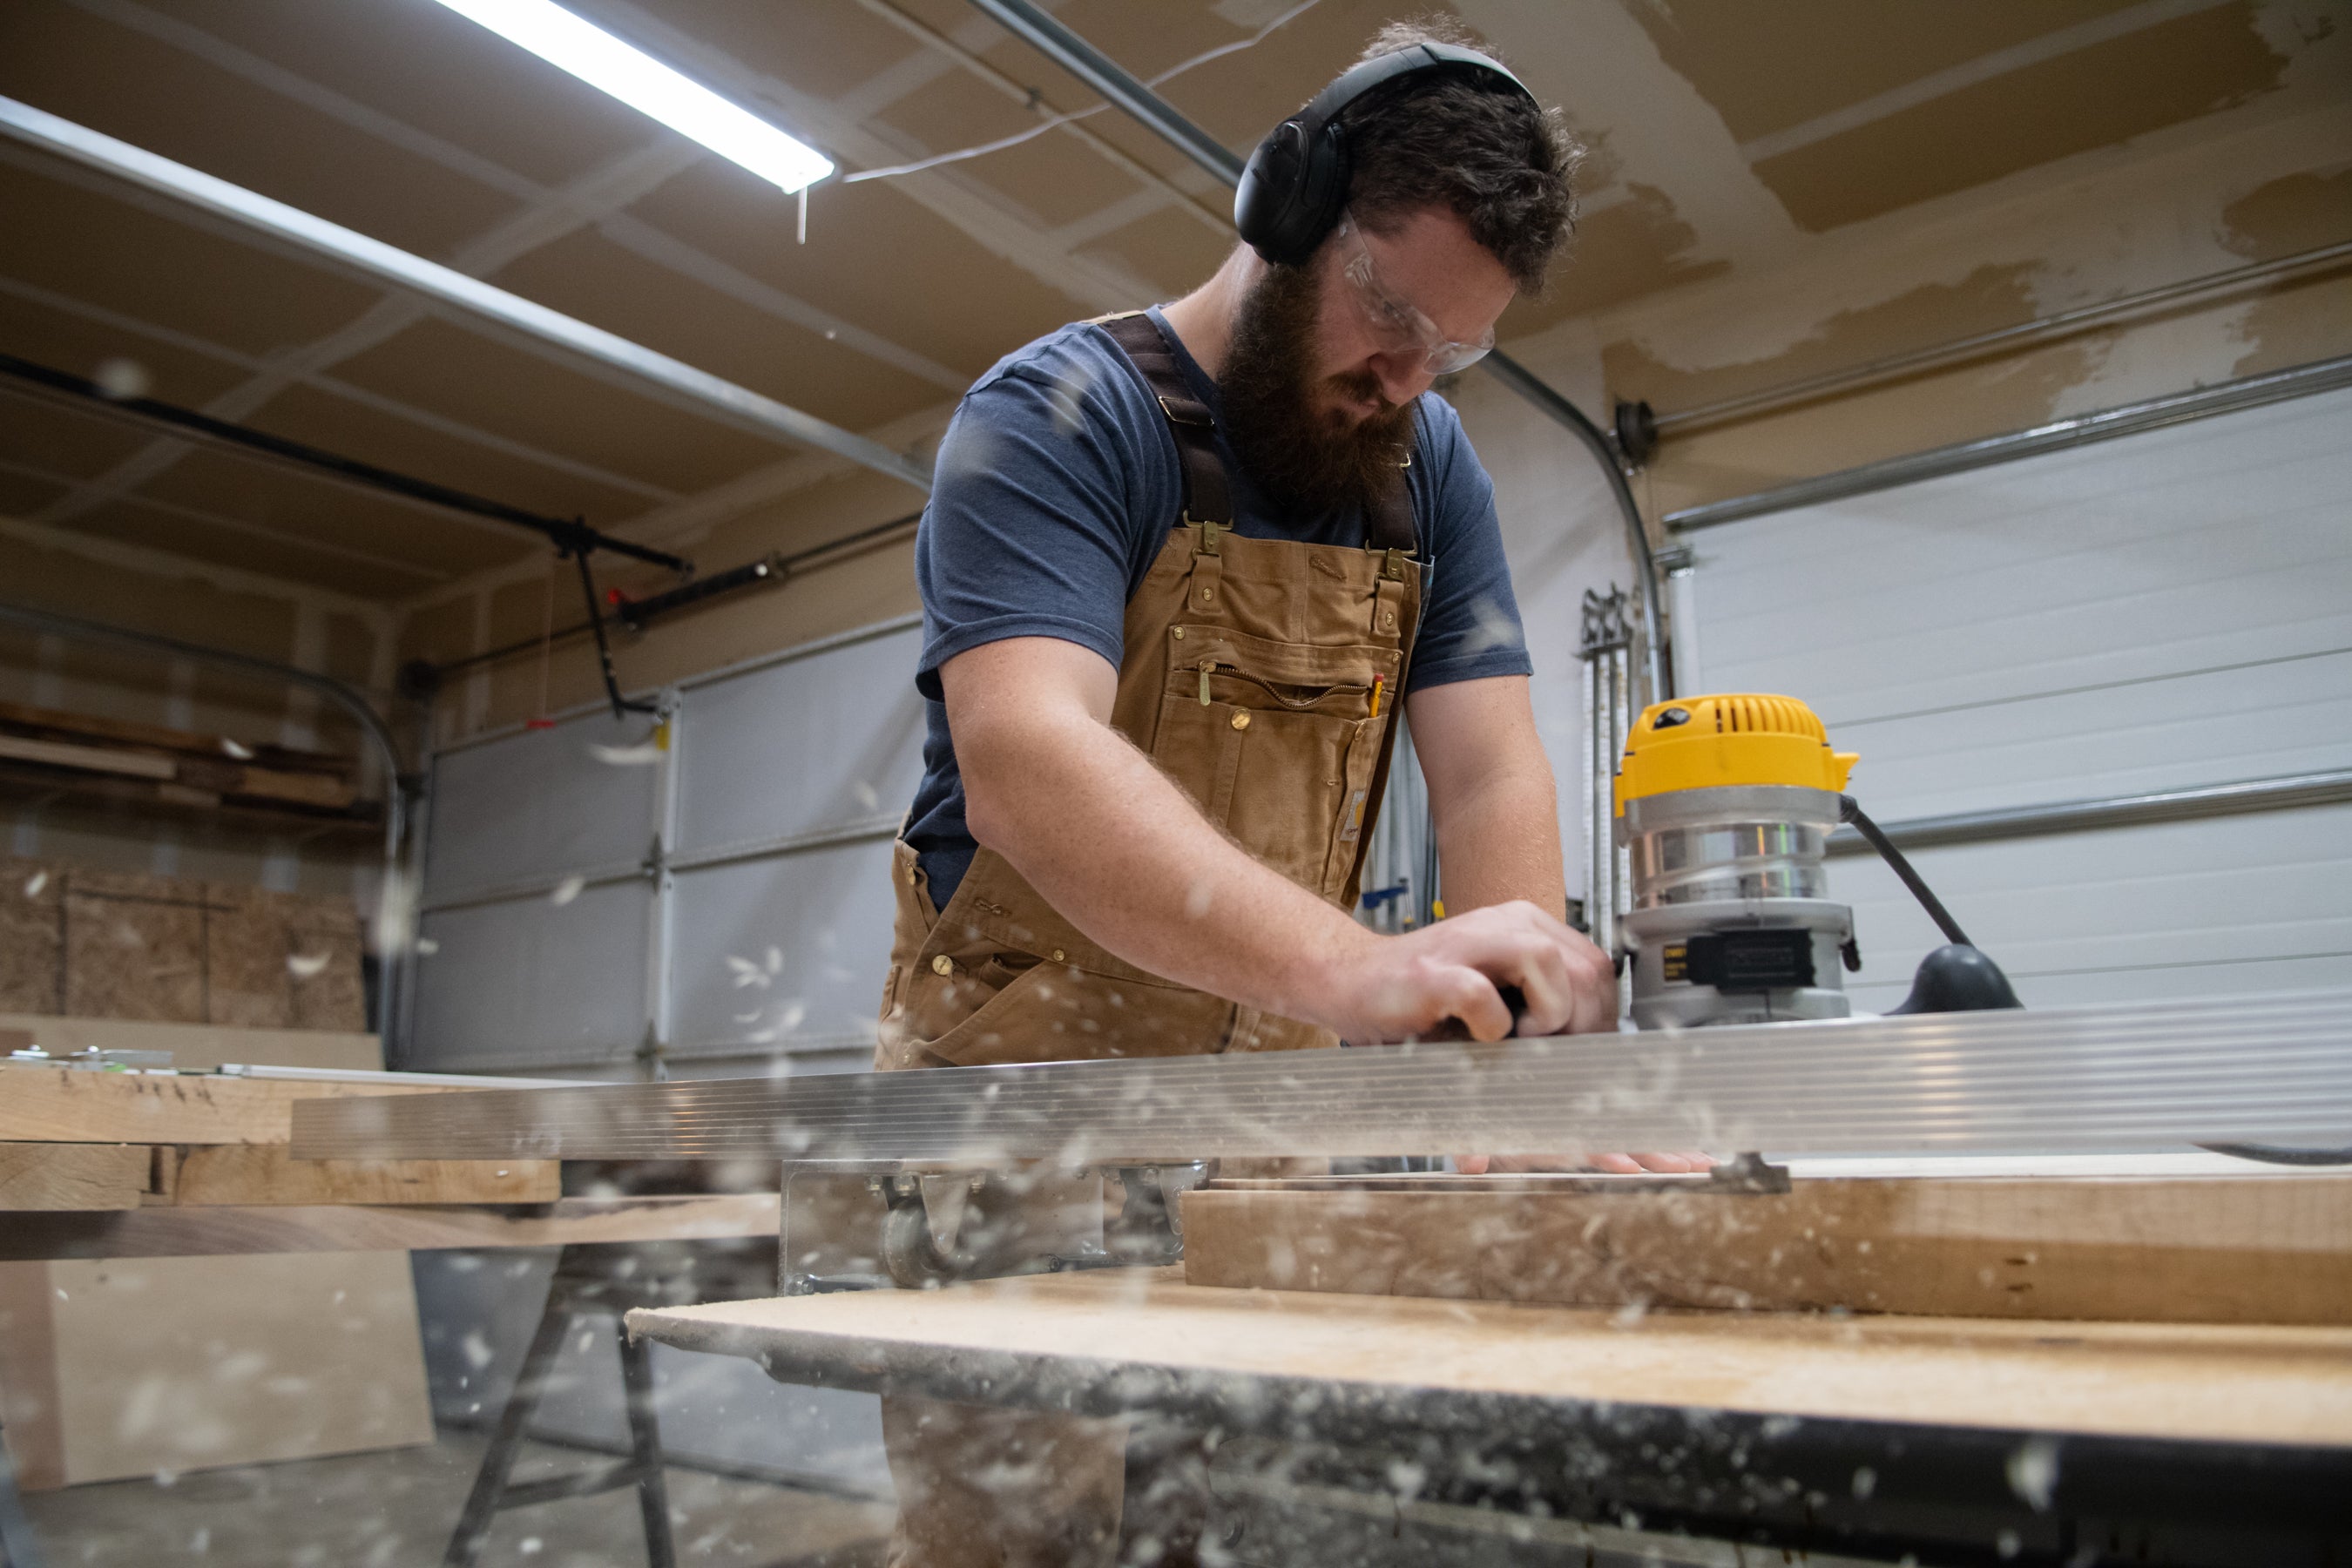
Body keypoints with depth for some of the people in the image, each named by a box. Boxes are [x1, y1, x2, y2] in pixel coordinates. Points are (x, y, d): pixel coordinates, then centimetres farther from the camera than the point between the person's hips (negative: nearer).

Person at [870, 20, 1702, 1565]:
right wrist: (1358, 969, -42)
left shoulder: (1427, 468, 7)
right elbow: (1024, 762, -29)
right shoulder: (1058, 418, -12)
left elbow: (1489, 767, -2)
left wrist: (1522, 1048, -20)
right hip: (1029, 1090, -4)